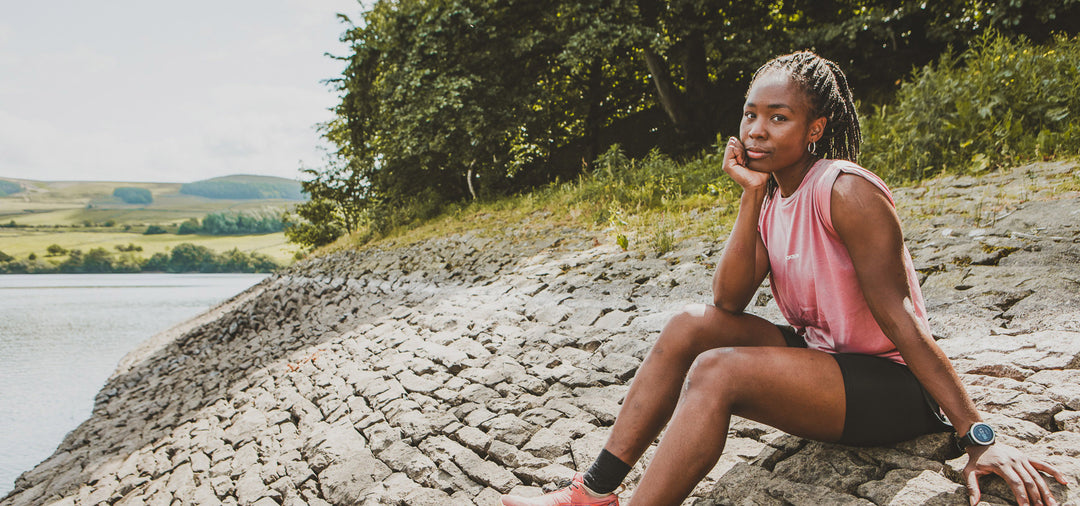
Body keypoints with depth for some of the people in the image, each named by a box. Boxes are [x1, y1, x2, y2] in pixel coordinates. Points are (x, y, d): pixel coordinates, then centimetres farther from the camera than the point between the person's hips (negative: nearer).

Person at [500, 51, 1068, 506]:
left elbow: (899, 319, -20)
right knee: (691, 325, -6)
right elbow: (729, 301, -7)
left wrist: (979, 437, -21)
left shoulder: (844, 191, -19)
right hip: (818, 356, 8)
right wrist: (752, 196, -13)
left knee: (716, 371, -27)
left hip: (892, 387, -8)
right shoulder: (771, 197, 4)